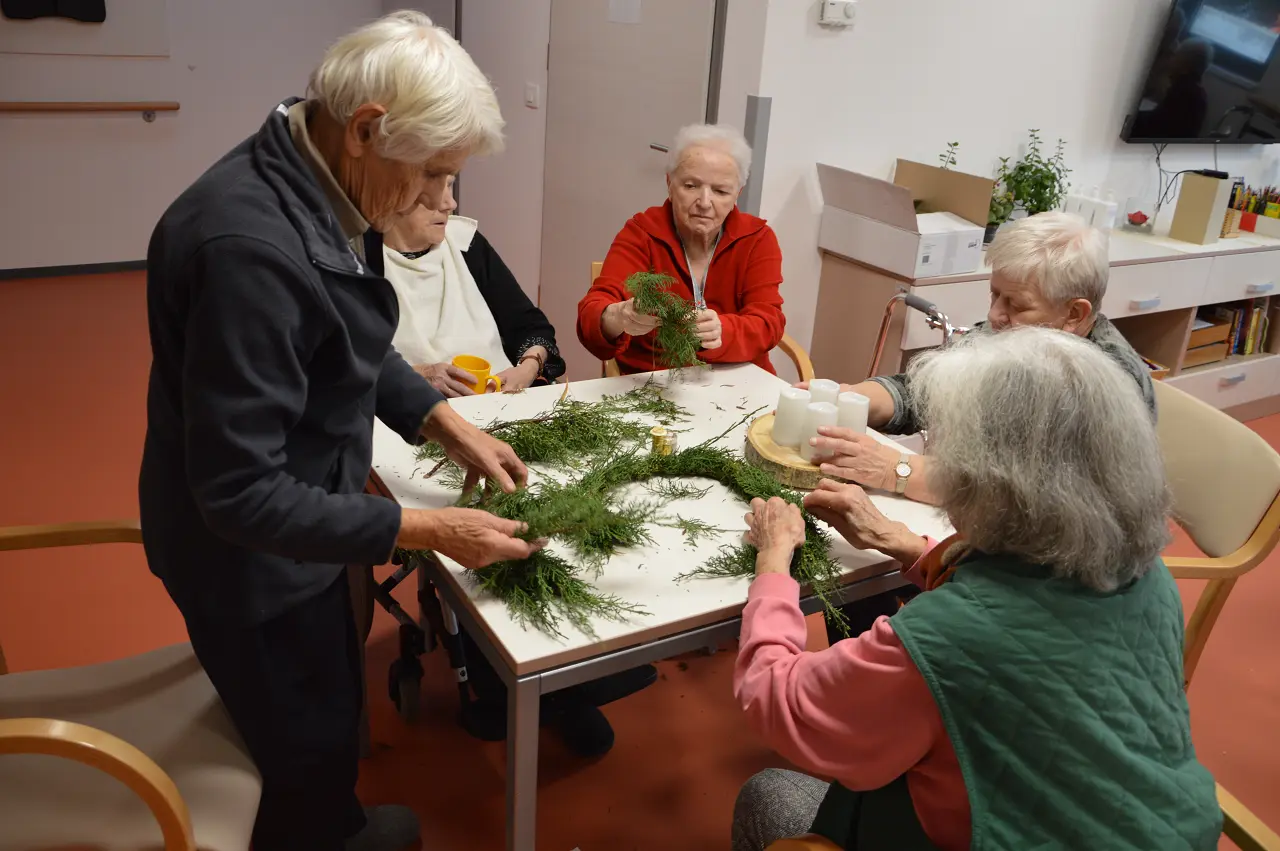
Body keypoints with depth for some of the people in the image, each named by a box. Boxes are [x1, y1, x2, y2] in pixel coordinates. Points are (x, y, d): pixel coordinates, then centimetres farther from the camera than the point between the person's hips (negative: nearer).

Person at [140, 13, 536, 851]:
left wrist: (446, 423, 0)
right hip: (250, 552, -9)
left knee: (330, 711, 31)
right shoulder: (251, 245, -36)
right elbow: (240, 494, -32)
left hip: (300, 515, 9)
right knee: (311, 748, 15)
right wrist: (426, 530, -28)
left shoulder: (315, 189, -6)